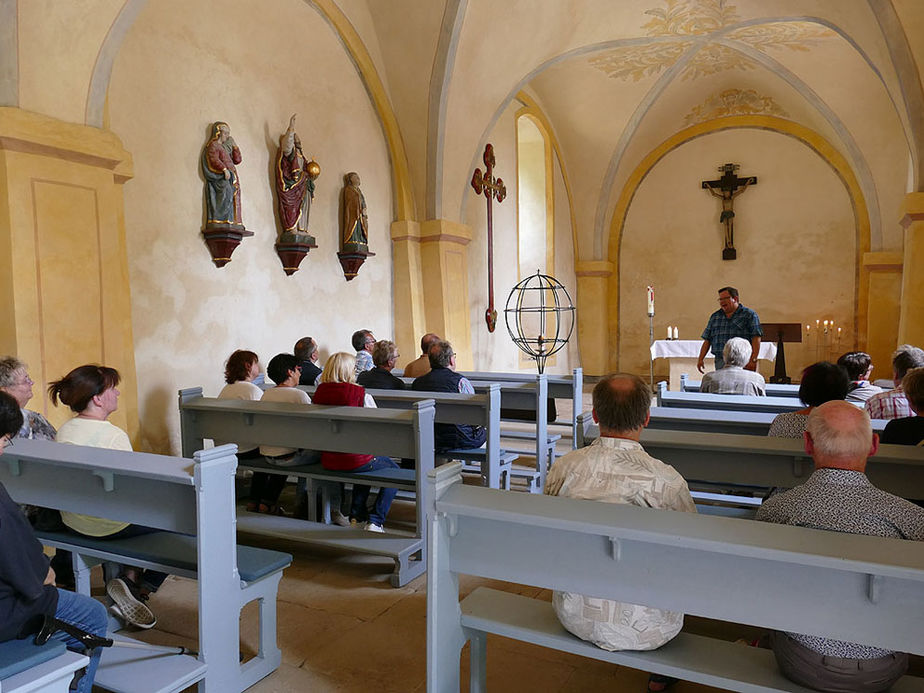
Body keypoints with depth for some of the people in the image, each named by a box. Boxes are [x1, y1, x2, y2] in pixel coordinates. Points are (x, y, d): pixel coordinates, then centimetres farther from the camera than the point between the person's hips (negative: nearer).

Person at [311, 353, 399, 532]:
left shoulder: (319, 392, -2)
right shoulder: (361, 394, -18)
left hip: (328, 461, 6)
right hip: (355, 459, -6)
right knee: (394, 470, 19)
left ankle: (357, 515, 33)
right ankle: (375, 521, 9)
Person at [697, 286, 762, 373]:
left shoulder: (749, 315, 3)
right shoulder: (715, 316, 17)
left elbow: (756, 339, -5)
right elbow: (707, 340, 16)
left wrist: (753, 360, -14)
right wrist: (701, 359, 7)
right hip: (720, 362, 4)